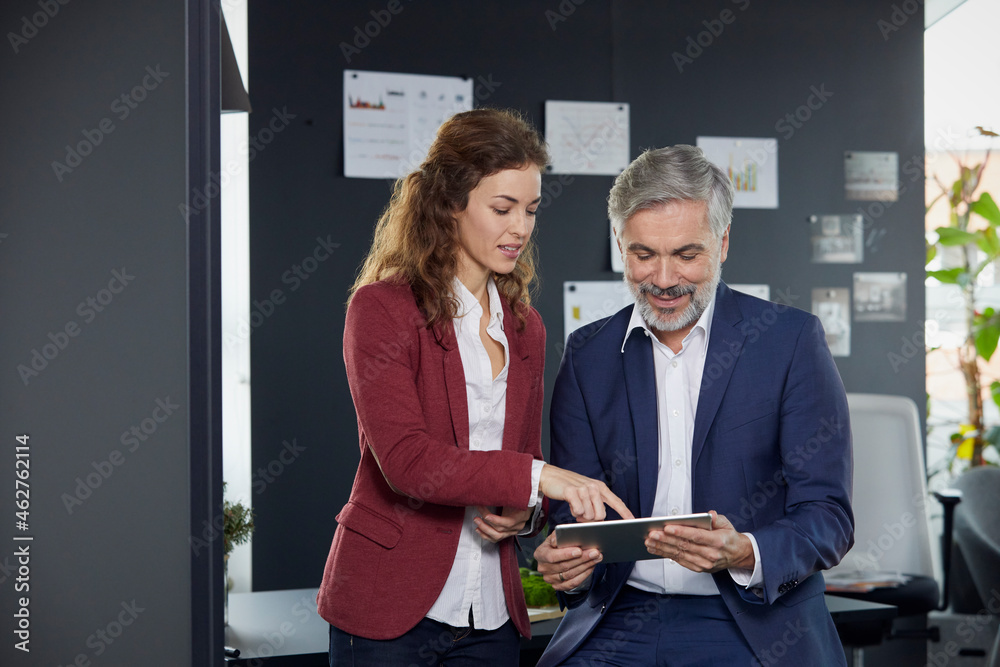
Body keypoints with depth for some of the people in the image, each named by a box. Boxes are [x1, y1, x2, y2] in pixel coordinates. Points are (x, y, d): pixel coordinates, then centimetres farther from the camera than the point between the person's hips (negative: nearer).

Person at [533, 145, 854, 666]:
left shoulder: (792, 340, -1)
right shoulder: (587, 354, 8)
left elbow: (827, 516, -5)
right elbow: (574, 510, 9)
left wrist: (744, 554, -25)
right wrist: (568, 562, -15)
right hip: (620, 619, 2)